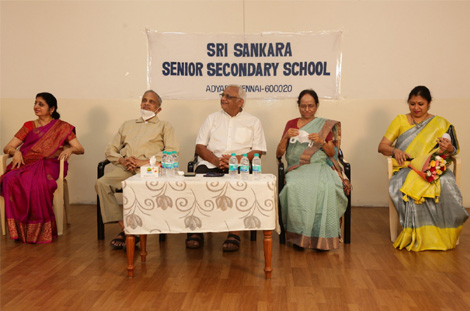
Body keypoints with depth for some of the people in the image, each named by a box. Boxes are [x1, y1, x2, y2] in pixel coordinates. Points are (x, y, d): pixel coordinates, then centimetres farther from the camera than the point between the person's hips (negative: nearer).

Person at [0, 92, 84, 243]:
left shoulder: (62, 127, 13)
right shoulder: (29, 126, 22)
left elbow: (81, 149, 5)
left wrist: (70, 149, -18)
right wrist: (16, 151, -8)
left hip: (49, 164, -3)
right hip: (27, 163, 3)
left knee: (38, 183, -39)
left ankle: (41, 229, -25)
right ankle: (20, 229, -25)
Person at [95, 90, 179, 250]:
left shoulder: (164, 126, 21)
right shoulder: (127, 124, 33)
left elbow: (172, 151, 2)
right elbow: (110, 149, 24)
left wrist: (144, 162, -10)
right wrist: (122, 160, 0)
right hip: (124, 167, 4)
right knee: (101, 183, -27)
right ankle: (124, 228, -24)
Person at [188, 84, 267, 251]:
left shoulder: (253, 122, 18)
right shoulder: (213, 118, 25)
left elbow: (259, 151, 7)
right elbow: (199, 147, 14)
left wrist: (236, 159, -11)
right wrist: (215, 160, -7)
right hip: (210, 164, 2)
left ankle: (234, 234, -29)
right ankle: (196, 231, -23)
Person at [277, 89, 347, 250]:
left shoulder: (325, 125, 17)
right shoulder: (291, 124, 18)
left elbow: (332, 153, 10)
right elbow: (279, 154, 11)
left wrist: (321, 142, -9)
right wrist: (286, 137, -7)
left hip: (320, 166, 0)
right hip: (297, 169, 0)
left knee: (326, 188, -36)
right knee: (295, 187, -36)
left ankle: (322, 236, -25)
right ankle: (299, 235, -24)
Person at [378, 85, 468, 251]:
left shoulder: (441, 124, 16)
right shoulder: (400, 121, 15)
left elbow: (453, 153, 11)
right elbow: (381, 146, 8)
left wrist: (449, 148, -13)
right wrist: (395, 151, -14)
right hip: (406, 168, 0)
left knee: (445, 183, -35)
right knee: (412, 186, -36)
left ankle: (443, 234, -21)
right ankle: (417, 236, -24)